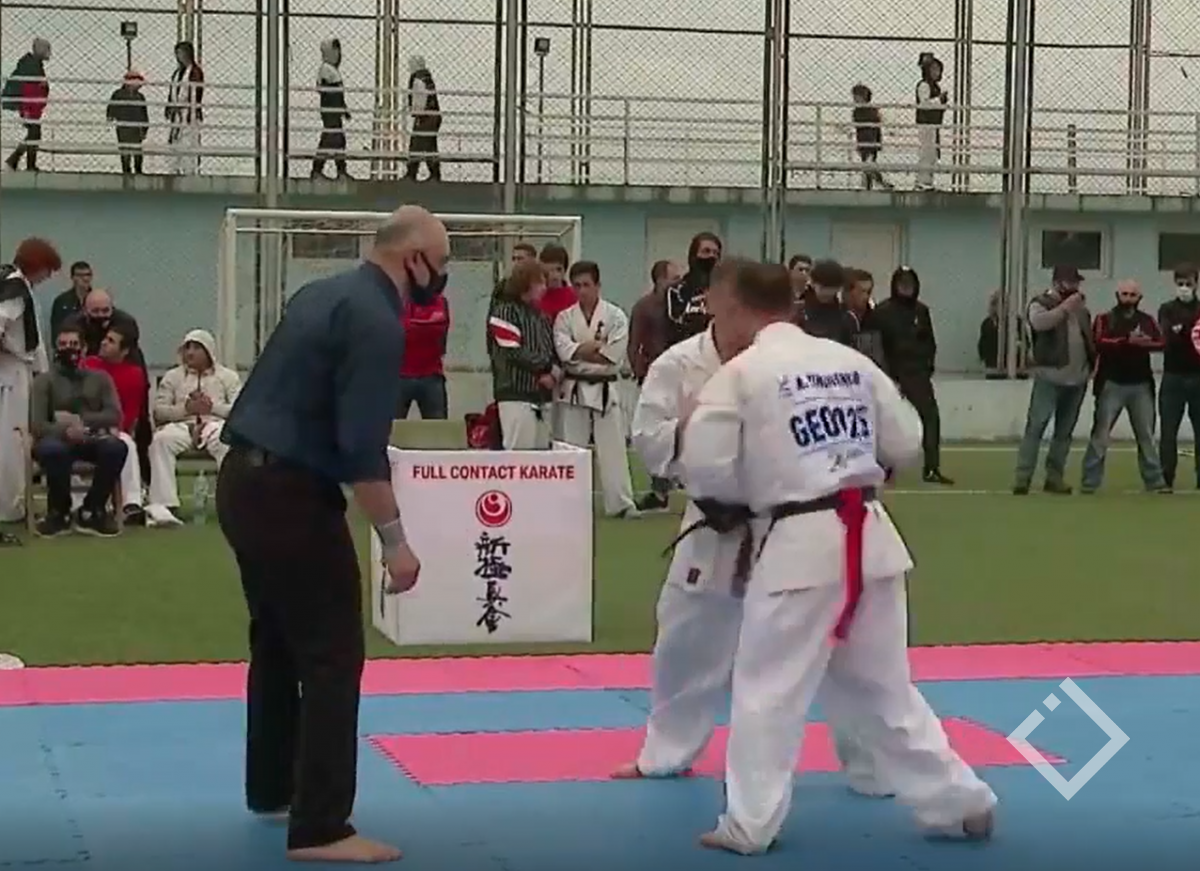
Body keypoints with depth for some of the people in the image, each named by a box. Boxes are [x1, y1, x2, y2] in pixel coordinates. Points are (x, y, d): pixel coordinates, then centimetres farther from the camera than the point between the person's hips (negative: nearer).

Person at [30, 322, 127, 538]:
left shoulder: (100, 378, 15)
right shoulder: (44, 381, 6)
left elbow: (114, 416, 1)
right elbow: (37, 425, -7)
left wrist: (79, 419, -12)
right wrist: (66, 431, -27)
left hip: (93, 440, 2)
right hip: (58, 439, -2)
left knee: (117, 447, -32)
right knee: (52, 450, -40)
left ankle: (91, 511, -13)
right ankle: (59, 513, -13)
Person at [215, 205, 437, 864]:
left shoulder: (324, 293, 13)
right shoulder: (377, 322, -16)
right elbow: (362, 447, -22)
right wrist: (394, 539, -17)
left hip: (242, 480, 10)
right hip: (287, 493, -10)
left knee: (277, 639, 22)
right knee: (332, 655, -5)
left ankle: (273, 789, 36)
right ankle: (319, 828, -4)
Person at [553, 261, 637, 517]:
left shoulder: (615, 316, -2)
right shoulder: (565, 318, 5)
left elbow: (614, 355, -12)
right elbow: (564, 349, -11)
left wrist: (582, 352, -10)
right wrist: (594, 349, -17)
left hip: (604, 390, -2)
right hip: (573, 389, 2)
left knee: (613, 448, -2)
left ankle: (621, 503, 3)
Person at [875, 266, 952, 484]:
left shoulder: (921, 310, 8)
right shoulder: (883, 311, -5)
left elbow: (930, 342, 14)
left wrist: (928, 366, 1)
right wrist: (888, 375, -10)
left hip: (918, 374, 3)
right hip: (893, 374, -3)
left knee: (931, 417, -7)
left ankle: (931, 469, -4)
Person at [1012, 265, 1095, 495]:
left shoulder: (1080, 307, 17)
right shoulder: (1041, 304, -4)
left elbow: (1089, 338, 21)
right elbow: (1038, 322, -27)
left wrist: (1092, 364, 9)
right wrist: (1065, 307, -24)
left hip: (1076, 379, 6)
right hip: (1049, 377, -6)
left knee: (1064, 431, 9)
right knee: (1035, 427, -9)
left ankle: (1054, 477, 15)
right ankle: (1022, 478, -10)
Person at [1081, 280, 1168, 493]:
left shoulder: (1148, 320, 12)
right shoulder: (1105, 319, 2)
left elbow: (1161, 343, -1)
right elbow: (1100, 343, -15)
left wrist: (1141, 343, -19)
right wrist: (1128, 341, -22)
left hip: (1141, 385, 3)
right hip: (1112, 384, -3)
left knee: (1146, 434, 7)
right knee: (1101, 434, -2)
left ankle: (1155, 481, 13)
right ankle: (1089, 482, 0)